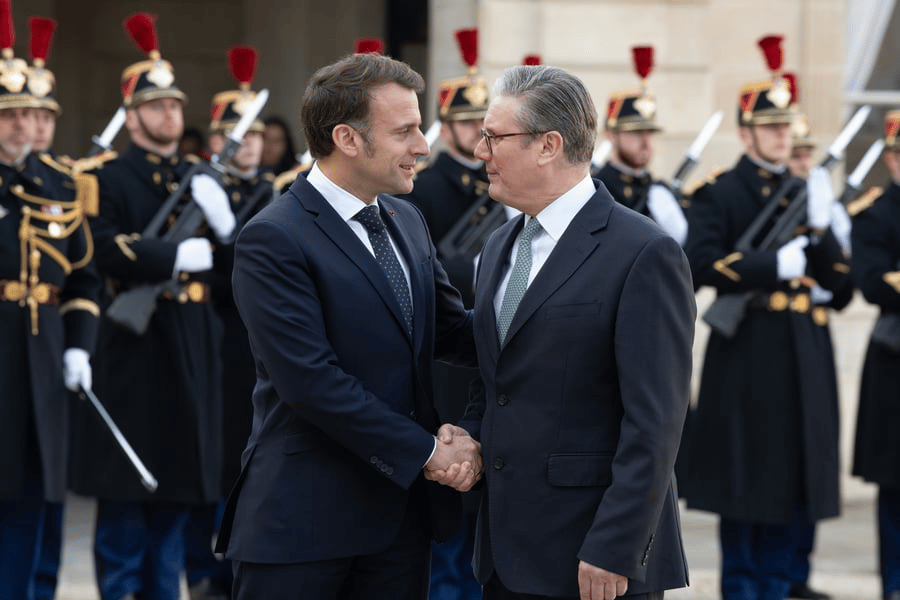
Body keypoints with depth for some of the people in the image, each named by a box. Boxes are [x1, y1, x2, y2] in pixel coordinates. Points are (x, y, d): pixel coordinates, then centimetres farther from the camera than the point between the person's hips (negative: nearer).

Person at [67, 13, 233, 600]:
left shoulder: (201, 180, 15)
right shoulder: (110, 179, -3)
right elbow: (107, 250, -18)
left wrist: (223, 220, -13)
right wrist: (184, 255, -20)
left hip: (194, 348, 5)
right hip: (134, 347, -5)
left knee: (178, 486, 9)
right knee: (126, 487, -1)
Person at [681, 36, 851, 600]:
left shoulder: (806, 192, 15)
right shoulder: (719, 193, -1)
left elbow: (837, 277, 9)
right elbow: (702, 264, -14)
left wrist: (820, 226, -8)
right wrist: (774, 265, -18)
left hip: (803, 349, 5)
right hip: (747, 348, -5)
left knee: (791, 469, 7)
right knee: (744, 475, -2)